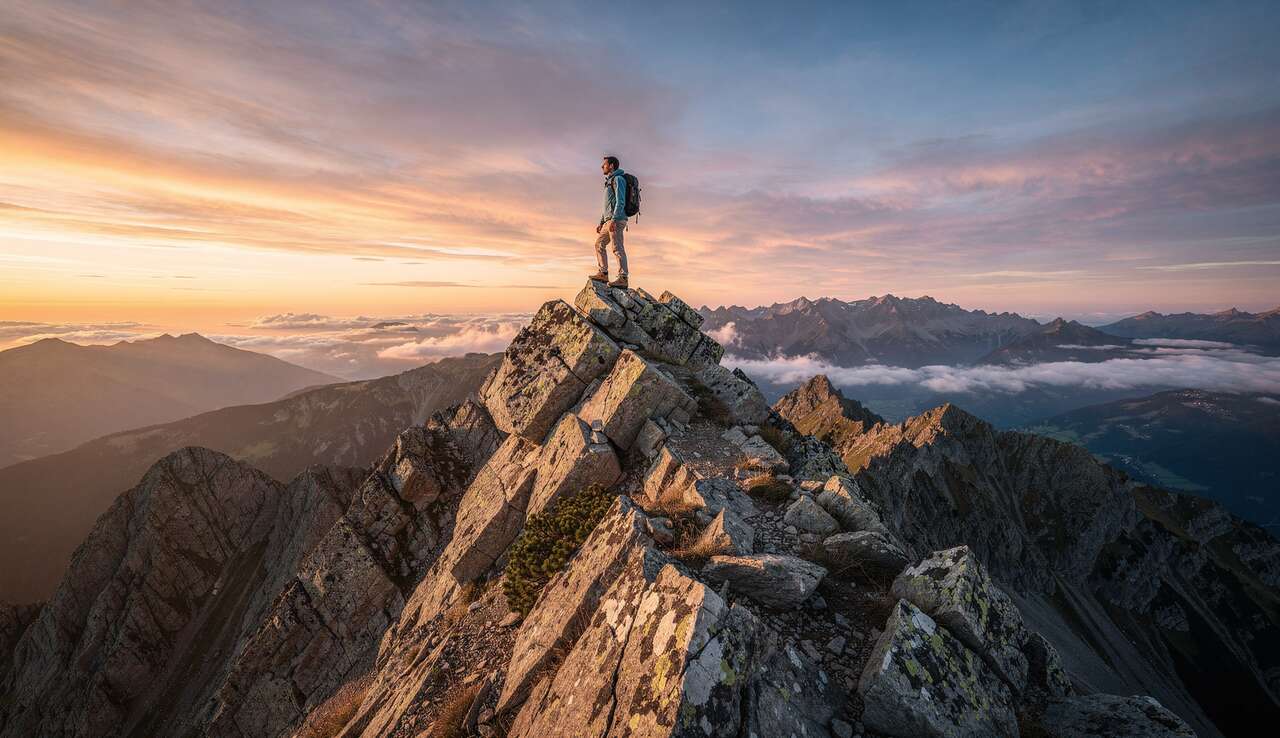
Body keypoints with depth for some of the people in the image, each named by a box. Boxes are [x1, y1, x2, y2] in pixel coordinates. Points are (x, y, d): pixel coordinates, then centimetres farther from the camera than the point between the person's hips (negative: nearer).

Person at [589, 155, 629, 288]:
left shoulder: (618, 179, -5)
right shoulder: (610, 181, 26)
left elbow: (620, 202, -17)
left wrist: (613, 220, -26)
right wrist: (601, 222, 24)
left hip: (616, 220, -10)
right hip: (609, 221, 10)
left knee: (617, 248, -14)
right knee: (599, 244, 11)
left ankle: (622, 278, -17)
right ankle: (603, 273, 11)